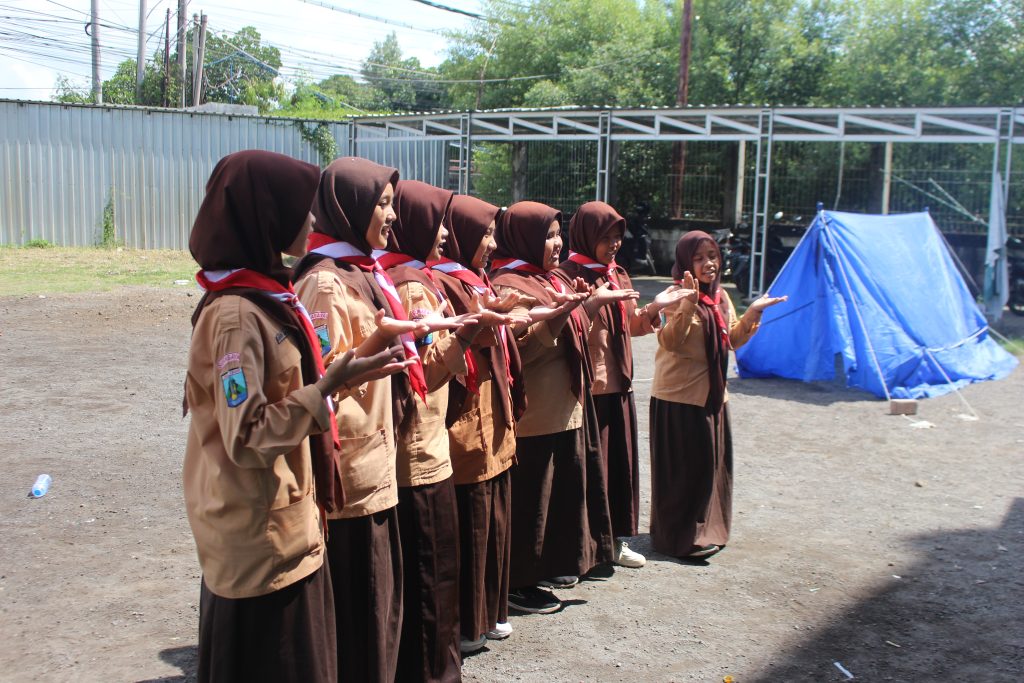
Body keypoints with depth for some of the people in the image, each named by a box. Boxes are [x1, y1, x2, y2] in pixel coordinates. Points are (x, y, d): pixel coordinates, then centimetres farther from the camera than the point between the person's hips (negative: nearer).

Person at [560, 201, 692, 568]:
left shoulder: (619, 275, 13)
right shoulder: (570, 275, -11)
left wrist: (655, 307, 4)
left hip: (618, 383, 8)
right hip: (587, 386, -7)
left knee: (621, 462, 13)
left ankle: (615, 540, 27)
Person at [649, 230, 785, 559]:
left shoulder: (720, 297, 10)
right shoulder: (677, 296, -14)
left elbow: (732, 339, 17)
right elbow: (670, 341, -26)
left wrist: (753, 312, 5)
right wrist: (689, 302, -35)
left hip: (712, 394, 8)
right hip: (679, 396, -8)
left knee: (712, 464, 14)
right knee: (683, 468, -1)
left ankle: (705, 529, 29)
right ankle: (681, 537, 10)